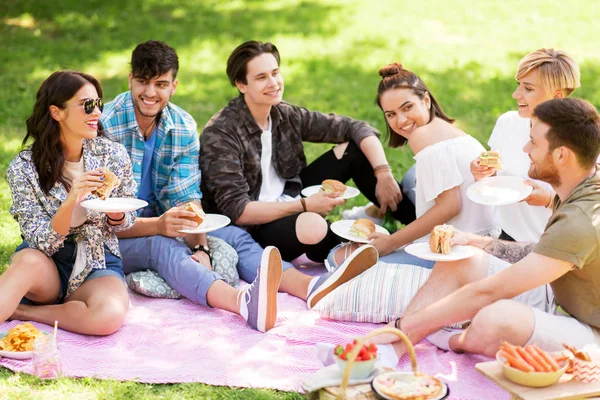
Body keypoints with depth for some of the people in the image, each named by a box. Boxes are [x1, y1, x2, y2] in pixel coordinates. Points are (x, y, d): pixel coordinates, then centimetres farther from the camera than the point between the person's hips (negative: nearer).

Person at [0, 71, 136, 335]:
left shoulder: (114, 155, -7)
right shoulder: (24, 167, -12)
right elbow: (41, 243, -15)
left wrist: (114, 213, -18)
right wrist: (71, 202, -32)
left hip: (99, 263, 2)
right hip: (48, 265, -2)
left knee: (110, 315, -32)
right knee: (30, 260, -38)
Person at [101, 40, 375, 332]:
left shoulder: (183, 127, -1)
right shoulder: (104, 127, -17)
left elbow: (187, 198, -5)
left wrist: (198, 245, -24)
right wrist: (157, 225, -37)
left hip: (161, 226, 6)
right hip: (114, 237, -6)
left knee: (233, 235, -14)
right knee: (162, 245, -36)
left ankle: (311, 288, -37)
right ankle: (245, 302, -62)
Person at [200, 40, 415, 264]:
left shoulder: (286, 115, -2)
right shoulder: (220, 134, -19)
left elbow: (355, 128, 0)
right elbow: (235, 211, -23)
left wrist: (383, 173, -16)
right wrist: (304, 206, -25)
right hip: (249, 228, -7)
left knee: (355, 149, -2)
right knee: (313, 227, -38)